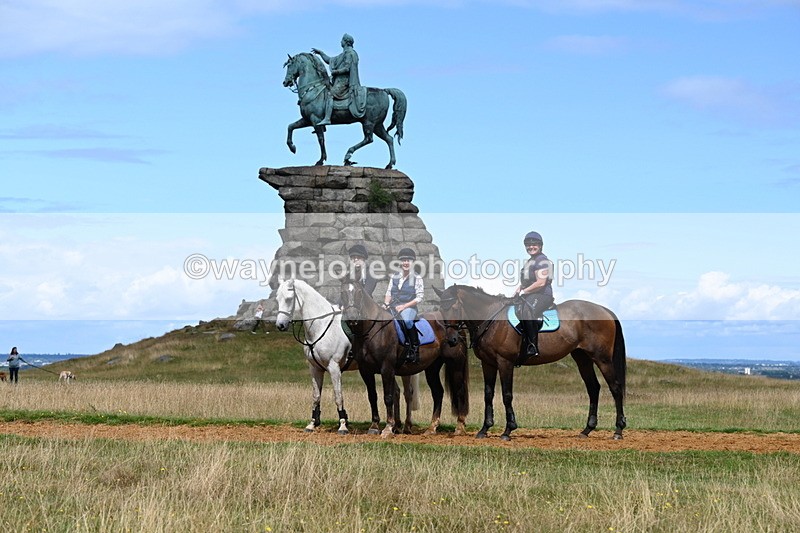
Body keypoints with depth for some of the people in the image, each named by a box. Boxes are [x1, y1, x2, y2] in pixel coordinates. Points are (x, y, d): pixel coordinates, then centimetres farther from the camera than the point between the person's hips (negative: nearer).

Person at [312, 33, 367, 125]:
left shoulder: (349, 53, -7)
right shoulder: (344, 54, 24)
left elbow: (347, 68, -17)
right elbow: (329, 60, 31)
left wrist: (335, 71, -11)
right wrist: (320, 53, 27)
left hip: (344, 80, -11)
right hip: (339, 80, 11)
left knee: (330, 94, -25)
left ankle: (327, 118, -37)